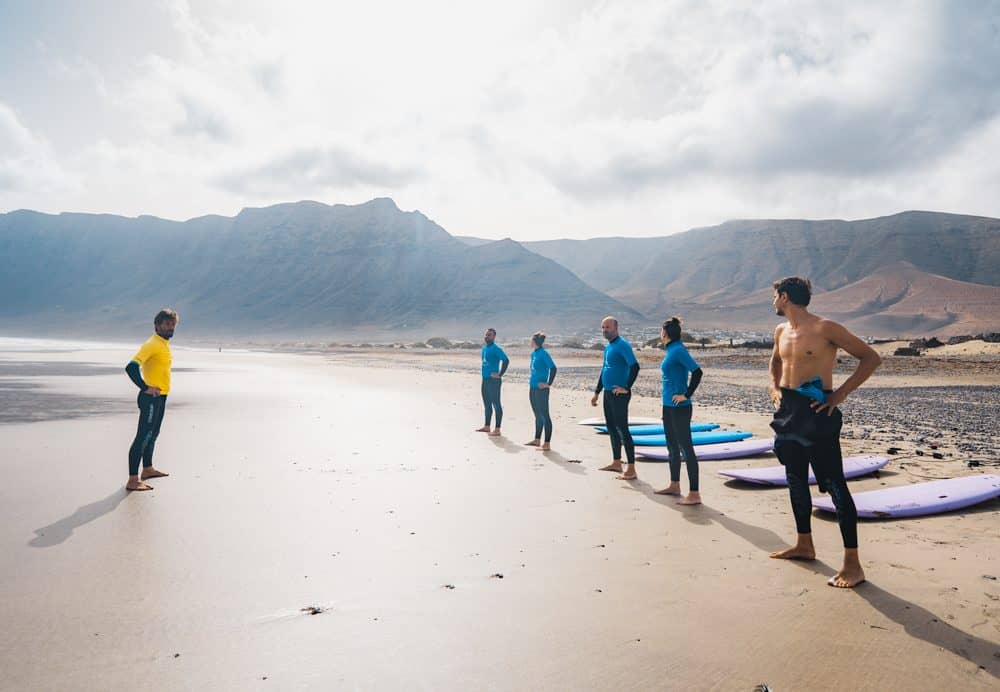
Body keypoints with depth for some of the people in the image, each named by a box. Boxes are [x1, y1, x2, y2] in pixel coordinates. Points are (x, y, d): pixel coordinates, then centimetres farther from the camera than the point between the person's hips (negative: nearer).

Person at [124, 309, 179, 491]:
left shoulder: (164, 344, 13)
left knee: (152, 434, 21)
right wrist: (145, 387, -23)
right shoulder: (152, 344, -17)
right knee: (143, 436, -9)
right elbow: (131, 367, -28)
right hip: (151, 398, -10)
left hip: (160, 397, 10)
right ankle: (133, 480, -7)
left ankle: (148, 469, 37)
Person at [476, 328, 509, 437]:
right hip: (485, 379, 9)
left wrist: (500, 374, -21)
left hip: (493, 380, -9)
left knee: (496, 404, -6)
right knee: (487, 404, 16)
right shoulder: (484, 349, 15)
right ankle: (486, 427, 26)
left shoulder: (496, 349, -13)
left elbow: (506, 360, -24)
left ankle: (497, 430, -4)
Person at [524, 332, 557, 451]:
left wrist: (548, 384, -19)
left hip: (541, 389, -9)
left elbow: (553, 368, -21)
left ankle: (547, 444, -3)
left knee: (544, 415, -5)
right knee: (538, 415, 17)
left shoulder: (543, 353, -14)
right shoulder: (533, 353, 12)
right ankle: (537, 440, 28)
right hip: (533, 388, 9)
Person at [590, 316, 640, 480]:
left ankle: (631, 470, -7)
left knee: (622, 429, -10)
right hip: (608, 393, 9)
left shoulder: (623, 345, -12)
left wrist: (626, 388, -23)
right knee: (612, 428, 15)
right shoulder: (607, 347, 16)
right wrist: (597, 392, 23)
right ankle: (616, 463, 27)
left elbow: (635, 366, -24)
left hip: (619, 394, -9)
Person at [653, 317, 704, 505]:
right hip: (669, 405, 10)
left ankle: (694, 494, -2)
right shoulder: (670, 350, 12)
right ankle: (674, 486, 31)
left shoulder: (678, 350, -16)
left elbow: (697, 372, -24)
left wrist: (686, 395, -19)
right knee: (672, 447, 18)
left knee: (686, 448, -6)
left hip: (679, 407, -10)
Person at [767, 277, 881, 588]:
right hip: (788, 411, 8)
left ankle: (852, 565, -1)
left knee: (835, 485, -6)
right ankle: (804, 545, 30)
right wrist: (774, 388, 14)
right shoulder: (781, 331, 10)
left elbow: (871, 358, -11)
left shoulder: (825, 329, -13)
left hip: (817, 413, -8)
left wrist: (841, 393, -15)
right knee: (796, 480, 16)